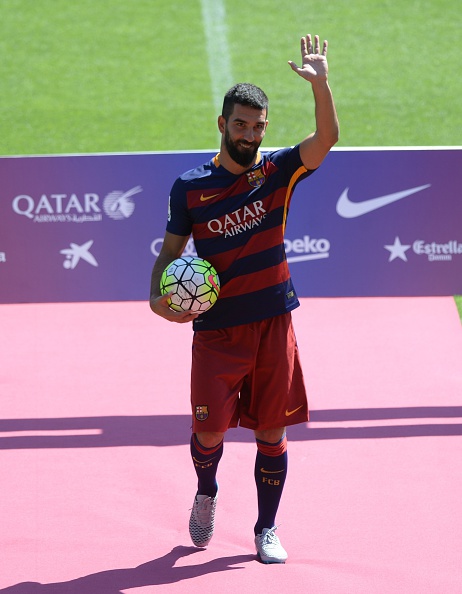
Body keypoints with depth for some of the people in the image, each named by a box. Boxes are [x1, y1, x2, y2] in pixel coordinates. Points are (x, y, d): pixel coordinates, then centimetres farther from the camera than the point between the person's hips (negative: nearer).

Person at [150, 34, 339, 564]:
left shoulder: (277, 171, -2)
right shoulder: (189, 187, -2)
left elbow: (326, 139, -18)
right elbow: (170, 252, 5)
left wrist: (320, 83, -33)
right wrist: (158, 297, -14)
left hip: (273, 323, 1)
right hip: (215, 328, -1)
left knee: (271, 431, 3)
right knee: (209, 429, -2)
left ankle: (267, 530, 19)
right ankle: (206, 494, 30)